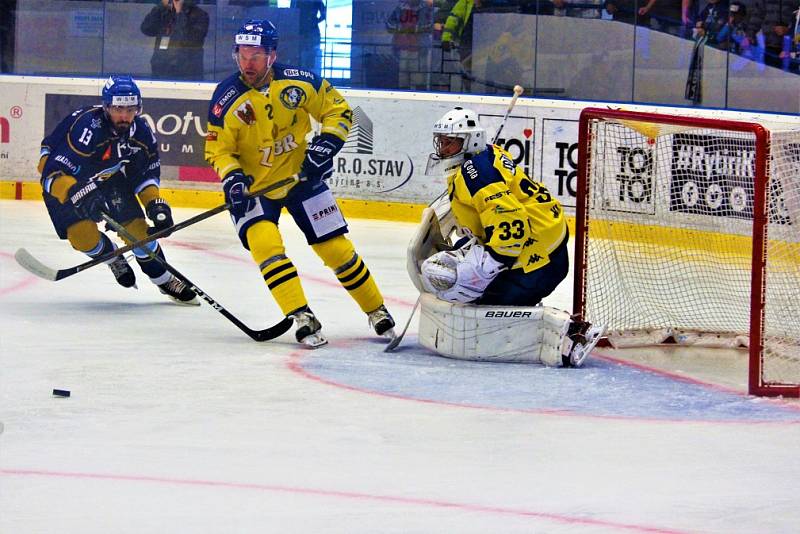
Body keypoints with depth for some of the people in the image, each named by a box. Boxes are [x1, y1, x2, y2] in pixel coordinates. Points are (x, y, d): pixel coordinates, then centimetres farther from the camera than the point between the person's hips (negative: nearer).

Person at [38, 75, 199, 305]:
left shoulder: (141, 132, -15)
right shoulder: (86, 126, -37)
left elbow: (147, 174, 3)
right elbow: (54, 173, -40)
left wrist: (155, 204, -11)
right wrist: (78, 194, -55)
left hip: (110, 178, 5)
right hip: (66, 181, -5)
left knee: (136, 227, -5)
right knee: (83, 233, -20)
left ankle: (164, 280, 17)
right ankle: (113, 258, 15)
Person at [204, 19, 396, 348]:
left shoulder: (298, 82, -14)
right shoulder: (226, 99, -15)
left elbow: (338, 110, -2)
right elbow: (217, 149, -9)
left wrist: (325, 146, -16)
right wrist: (232, 178, -26)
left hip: (301, 176, 1)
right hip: (253, 186, -1)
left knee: (335, 246, 3)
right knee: (264, 244, -23)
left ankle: (376, 311, 20)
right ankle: (302, 318, -21)